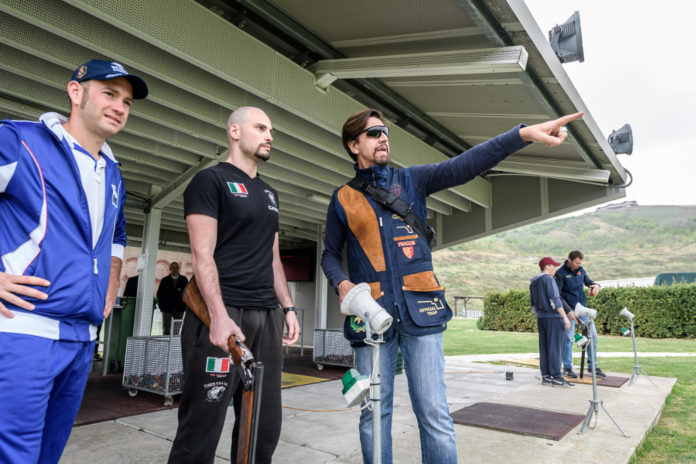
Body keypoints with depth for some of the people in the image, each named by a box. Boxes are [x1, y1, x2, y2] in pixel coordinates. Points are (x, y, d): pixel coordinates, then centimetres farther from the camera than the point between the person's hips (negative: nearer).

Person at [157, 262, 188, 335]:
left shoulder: (184, 280, 5)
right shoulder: (165, 280, 4)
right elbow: (159, 294, 6)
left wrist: (184, 305, -3)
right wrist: (162, 306, -2)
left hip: (179, 309, 1)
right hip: (167, 309, -1)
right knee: (166, 331, 1)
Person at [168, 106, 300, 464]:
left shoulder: (269, 193, 21)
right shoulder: (211, 180, -1)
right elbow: (202, 254, -11)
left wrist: (287, 307, 12)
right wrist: (219, 315, -21)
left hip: (266, 317, 7)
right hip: (222, 314, -7)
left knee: (265, 425, 11)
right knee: (203, 426, -1)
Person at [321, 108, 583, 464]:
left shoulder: (411, 179, 9)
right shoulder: (343, 198, 10)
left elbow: (463, 166, -5)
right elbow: (330, 254, 16)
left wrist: (523, 133, -18)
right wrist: (341, 284, -5)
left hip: (420, 311, 0)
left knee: (434, 414, 0)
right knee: (374, 414, 9)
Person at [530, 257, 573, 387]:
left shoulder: (533, 283, 16)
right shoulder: (548, 279, -10)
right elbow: (555, 301, -17)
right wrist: (565, 318, -15)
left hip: (541, 318, 8)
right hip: (553, 317, -8)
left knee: (544, 347, 7)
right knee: (555, 347, -6)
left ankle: (546, 377, 9)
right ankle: (557, 378, -6)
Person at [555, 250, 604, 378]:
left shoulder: (580, 270, 7)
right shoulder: (561, 274, -10)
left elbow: (588, 281, 21)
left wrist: (595, 285, -4)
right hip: (569, 310, -6)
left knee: (593, 335, 6)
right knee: (568, 339, -1)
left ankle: (593, 366, 21)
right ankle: (567, 368, 11)